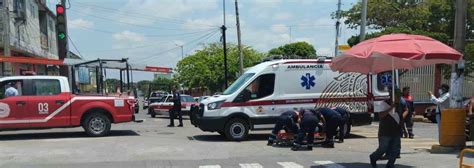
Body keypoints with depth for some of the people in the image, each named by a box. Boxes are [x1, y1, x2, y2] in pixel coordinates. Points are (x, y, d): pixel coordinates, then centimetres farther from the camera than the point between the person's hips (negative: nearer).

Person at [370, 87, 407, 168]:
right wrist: (390, 108, -30)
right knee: (383, 149, 0)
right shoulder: (385, 103, -14)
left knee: (396, 149, 5)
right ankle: (373, 158, 29)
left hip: (396, 131, 5)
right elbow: (381, 115, -25)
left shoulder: (401, 103, 1)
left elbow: (406, 110, 22)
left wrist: (403, 116, 4)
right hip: (385, 131, -5)